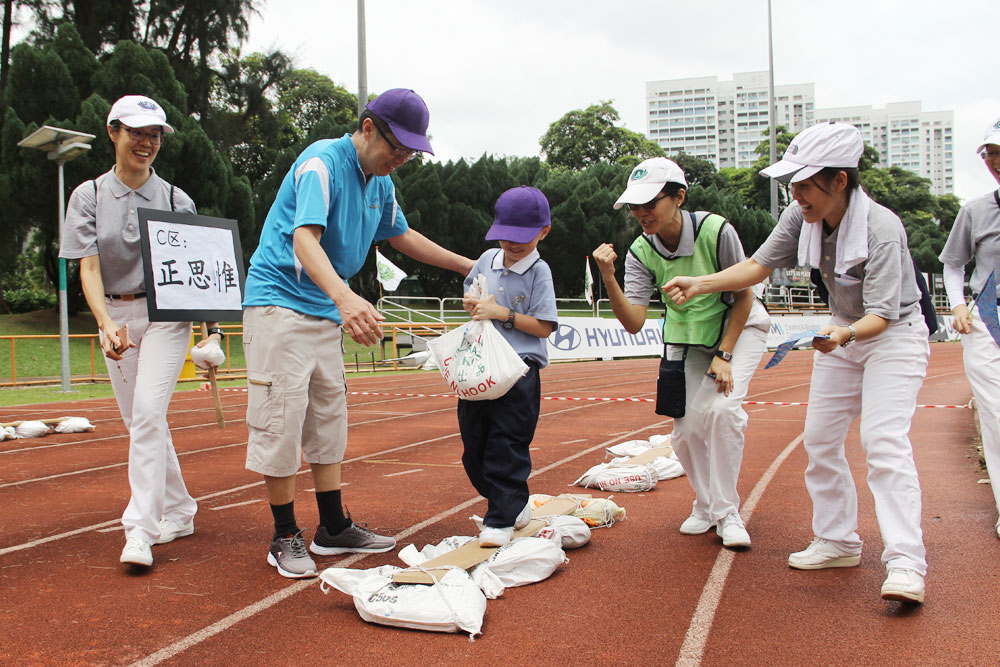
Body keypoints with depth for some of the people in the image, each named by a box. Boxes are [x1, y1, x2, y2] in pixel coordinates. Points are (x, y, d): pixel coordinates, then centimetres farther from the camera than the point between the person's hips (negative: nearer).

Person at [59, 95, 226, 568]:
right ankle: (179, 511, 23)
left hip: (166, 316, -3)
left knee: (148, 412, -17)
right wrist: (106, 324, -26)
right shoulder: (88, 196, 0)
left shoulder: (176, 200, -1)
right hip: (114, 318, 3)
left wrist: (212, 326, -11)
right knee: (137, 421, 8)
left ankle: (140, 529, -16)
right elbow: (88, 267, -9)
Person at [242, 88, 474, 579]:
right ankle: (286, 537, 5)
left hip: (327, 311, 9)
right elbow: (304, 239, -34)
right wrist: (344, 296, -52)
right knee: (282, 417, -7)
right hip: (279, 302, -9)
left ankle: (333, 529, 22)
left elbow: (400, 235, 24)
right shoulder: (321, 163, -20)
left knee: (329, 417, 12)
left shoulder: (379, 181, 7)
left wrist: (466, 266, 24)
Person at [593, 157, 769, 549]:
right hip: (686, 340, 3)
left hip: (737, 327, -3)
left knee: (721, 408, -23)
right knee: (686, 427, -4)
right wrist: (608, 278, -40)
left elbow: (743, 296, -14)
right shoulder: (640, 253, -17)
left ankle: (726, 512, -8)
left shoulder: (716, 231, -27)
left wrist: (724, 356, -17)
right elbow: (634, 323, -26)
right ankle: (706, 505, 22)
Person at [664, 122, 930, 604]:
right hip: (843, 331, 7)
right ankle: (838, 542, 20)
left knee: (884, 440, -21)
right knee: (819, 438, 7)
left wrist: (846, 335, -54)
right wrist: (701, 284, -20)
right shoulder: (804, 216, -13)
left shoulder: (882, 229, -31)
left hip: (894, 333, -7)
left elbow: (881, 314, -34)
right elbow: (760, 264, -7)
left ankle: (905, 563, -19)